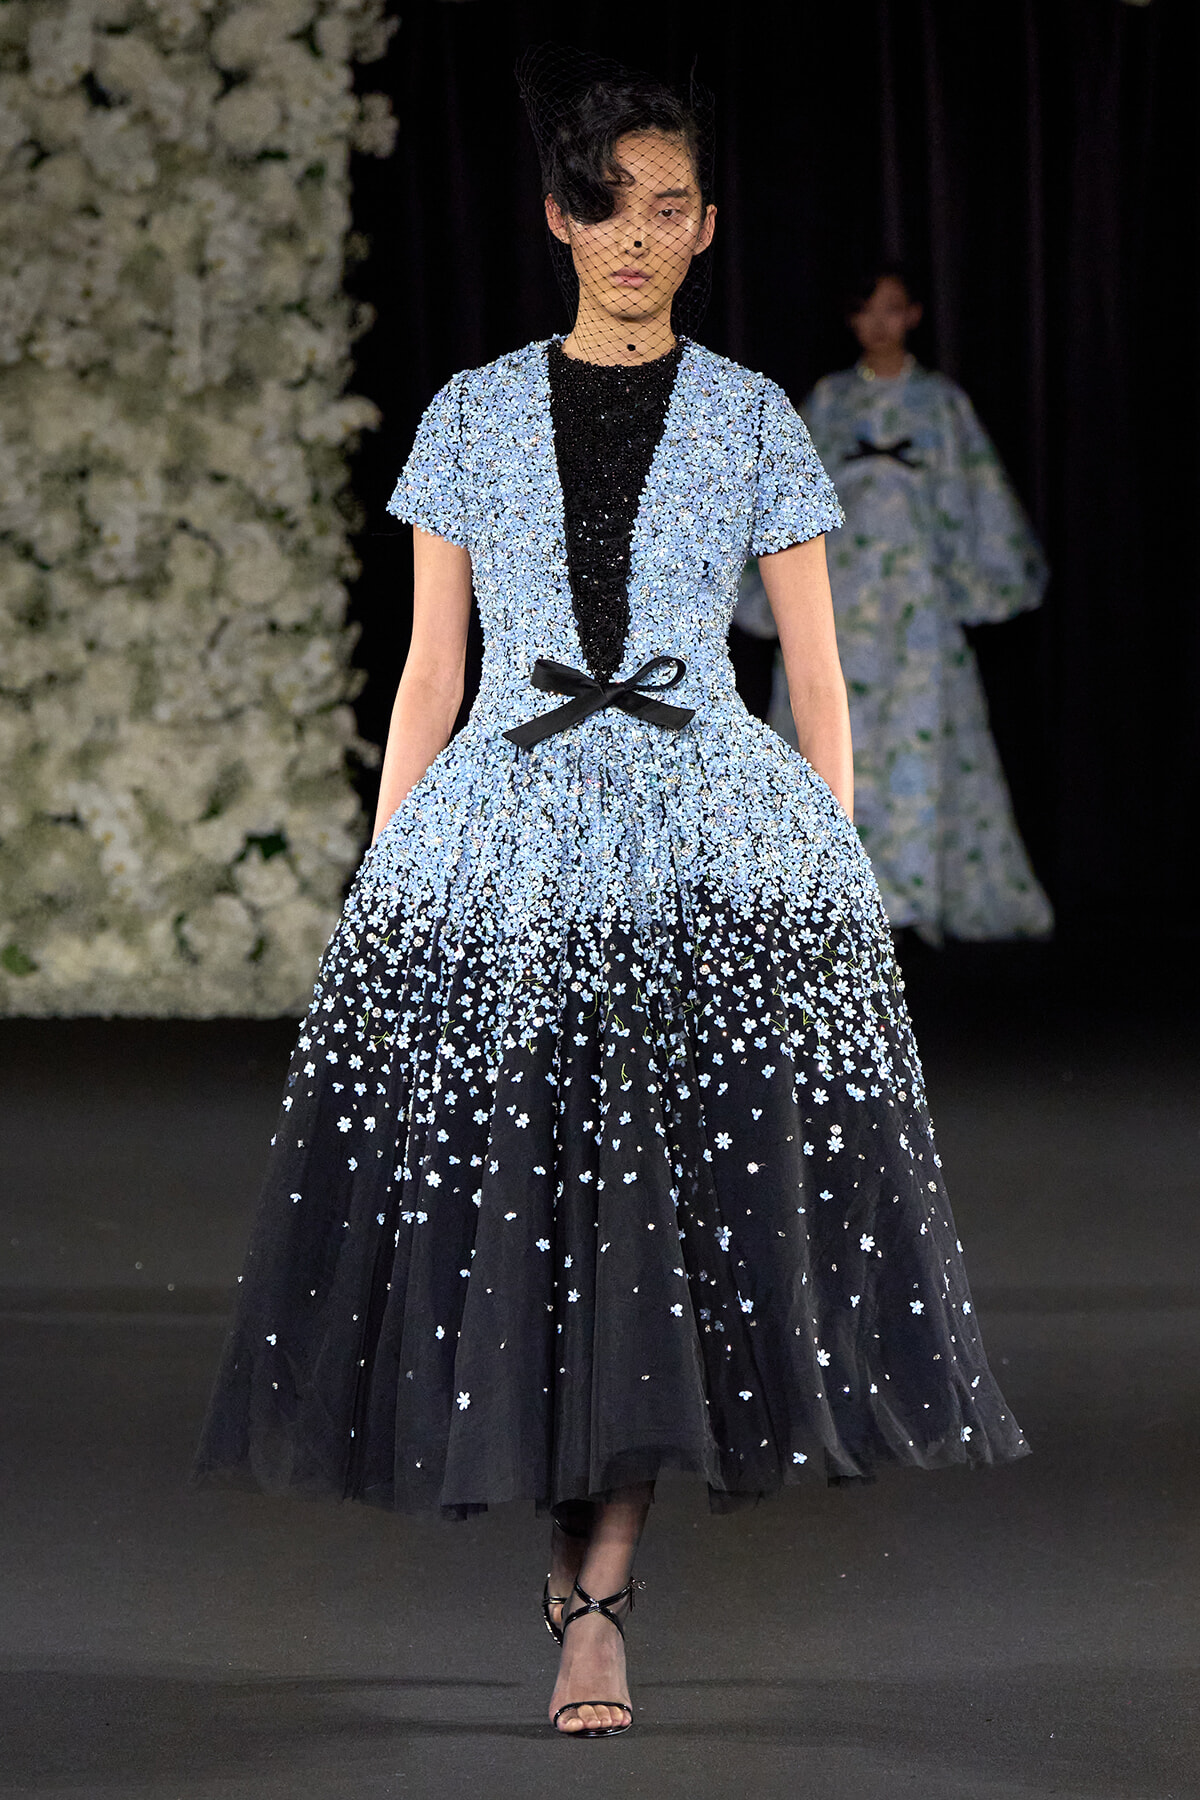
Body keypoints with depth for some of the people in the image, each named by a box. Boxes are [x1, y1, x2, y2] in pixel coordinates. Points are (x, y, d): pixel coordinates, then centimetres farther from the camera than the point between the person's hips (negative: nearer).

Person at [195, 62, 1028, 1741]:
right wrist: (381, 878, 5)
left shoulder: (751, 419, 8)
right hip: (505, 832, 1)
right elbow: (430, 670, 11)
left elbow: (817, 673, 9)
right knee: (515, 1186, -4)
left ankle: (596, 1594, -10)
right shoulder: (475, 414, 10)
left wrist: (841, 874, 2)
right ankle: (591, 1558, 10)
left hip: (714, 840, -1)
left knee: (671, 1190, -10)